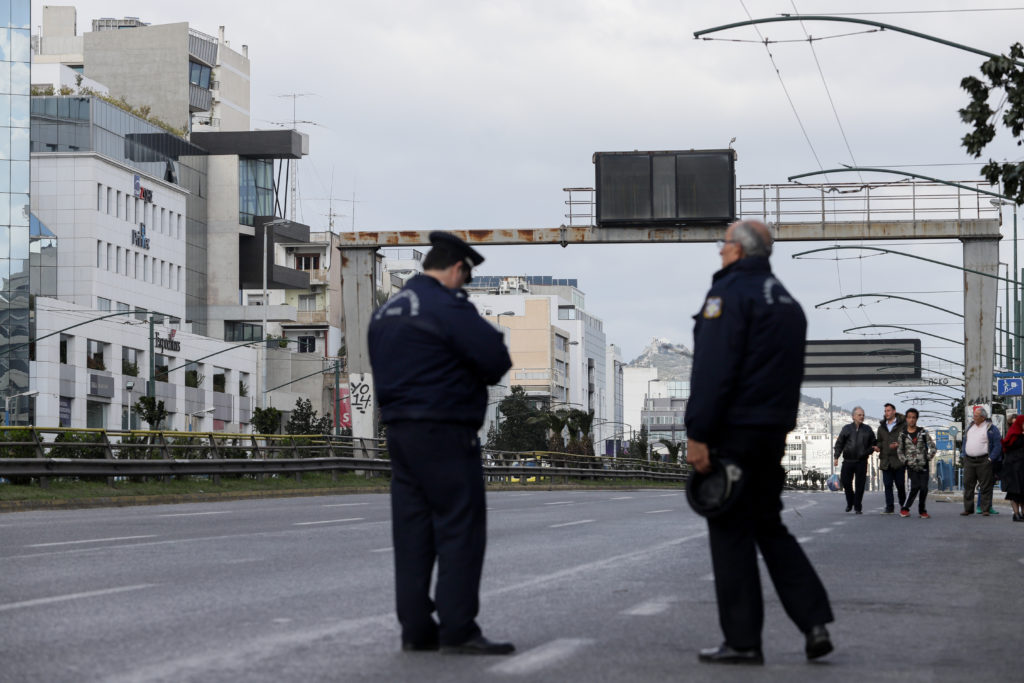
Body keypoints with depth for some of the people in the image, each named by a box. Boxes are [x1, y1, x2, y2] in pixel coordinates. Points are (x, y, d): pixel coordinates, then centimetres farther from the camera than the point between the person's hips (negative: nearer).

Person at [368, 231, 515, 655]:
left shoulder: (386, 311, 15)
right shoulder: (447, 306, -13)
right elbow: (497, 357, -18)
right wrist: (481, 374, 5)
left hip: (399, 429, 9)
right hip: (445, 431, -9)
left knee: (412, 530, 10)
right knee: (461, 527, -5)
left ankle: (416, 629, 13)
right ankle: (458, 631, -7)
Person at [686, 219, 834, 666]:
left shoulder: (730, 294, -11)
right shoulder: (786, 301, 18)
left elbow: (713, 370, -19)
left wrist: (697, 434, -19)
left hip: (734, 429, -8)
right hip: (774, 431, 9)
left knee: (731, 534, -3)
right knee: (770, 527, 15)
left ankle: (743, 641, -1)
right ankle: (814, 622, 5)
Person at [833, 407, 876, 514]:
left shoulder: (867, 429, 7)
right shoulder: (846, 429, 5)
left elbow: (873, 444, 15)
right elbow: (839, 444, 7)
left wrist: (868, 452, -2)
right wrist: (836, 457, -1)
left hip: (861, 462, 0)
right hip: (848, 461, 0)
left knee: (860, 485, -2)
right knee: (846, 482, 2)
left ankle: (858, 507, 5)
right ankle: (850, 503, 24)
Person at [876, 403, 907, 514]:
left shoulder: (902, 425, -1)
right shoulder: (882, 426, 17)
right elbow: (879, 440, 24)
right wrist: (878, 447, 2)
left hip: (899, 460, -5)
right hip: (885, 461, 5)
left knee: (900, 484, 0)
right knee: (887, 484, 1)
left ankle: (903, 505, 16)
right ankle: (889, 507, 4)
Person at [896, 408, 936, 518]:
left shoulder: (923, 432, 6)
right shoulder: (903, 434, 6)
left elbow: (932, 446, 7)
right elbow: (899, 451, 12)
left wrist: (928, 458, -2)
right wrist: (905, 461, 0)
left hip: (923, 466, 1)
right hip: (911, 466, -1)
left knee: (924, 488, -4)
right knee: (915, 486, -14)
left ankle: (922, 510, 11)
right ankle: (904, 508, -2)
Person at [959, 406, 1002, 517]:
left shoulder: (991, 429, -2)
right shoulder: (971, 427, 16)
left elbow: (998, 445, -5)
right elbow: (965, 441, 22)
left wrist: (990, 459, -13)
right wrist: (963, 456, 11)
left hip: (983, 461, -5)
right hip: (969, 461, 5)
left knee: (985, 486, -3)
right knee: (968, 485, 4)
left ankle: (985, 509, 1)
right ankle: (968, 509, 10)